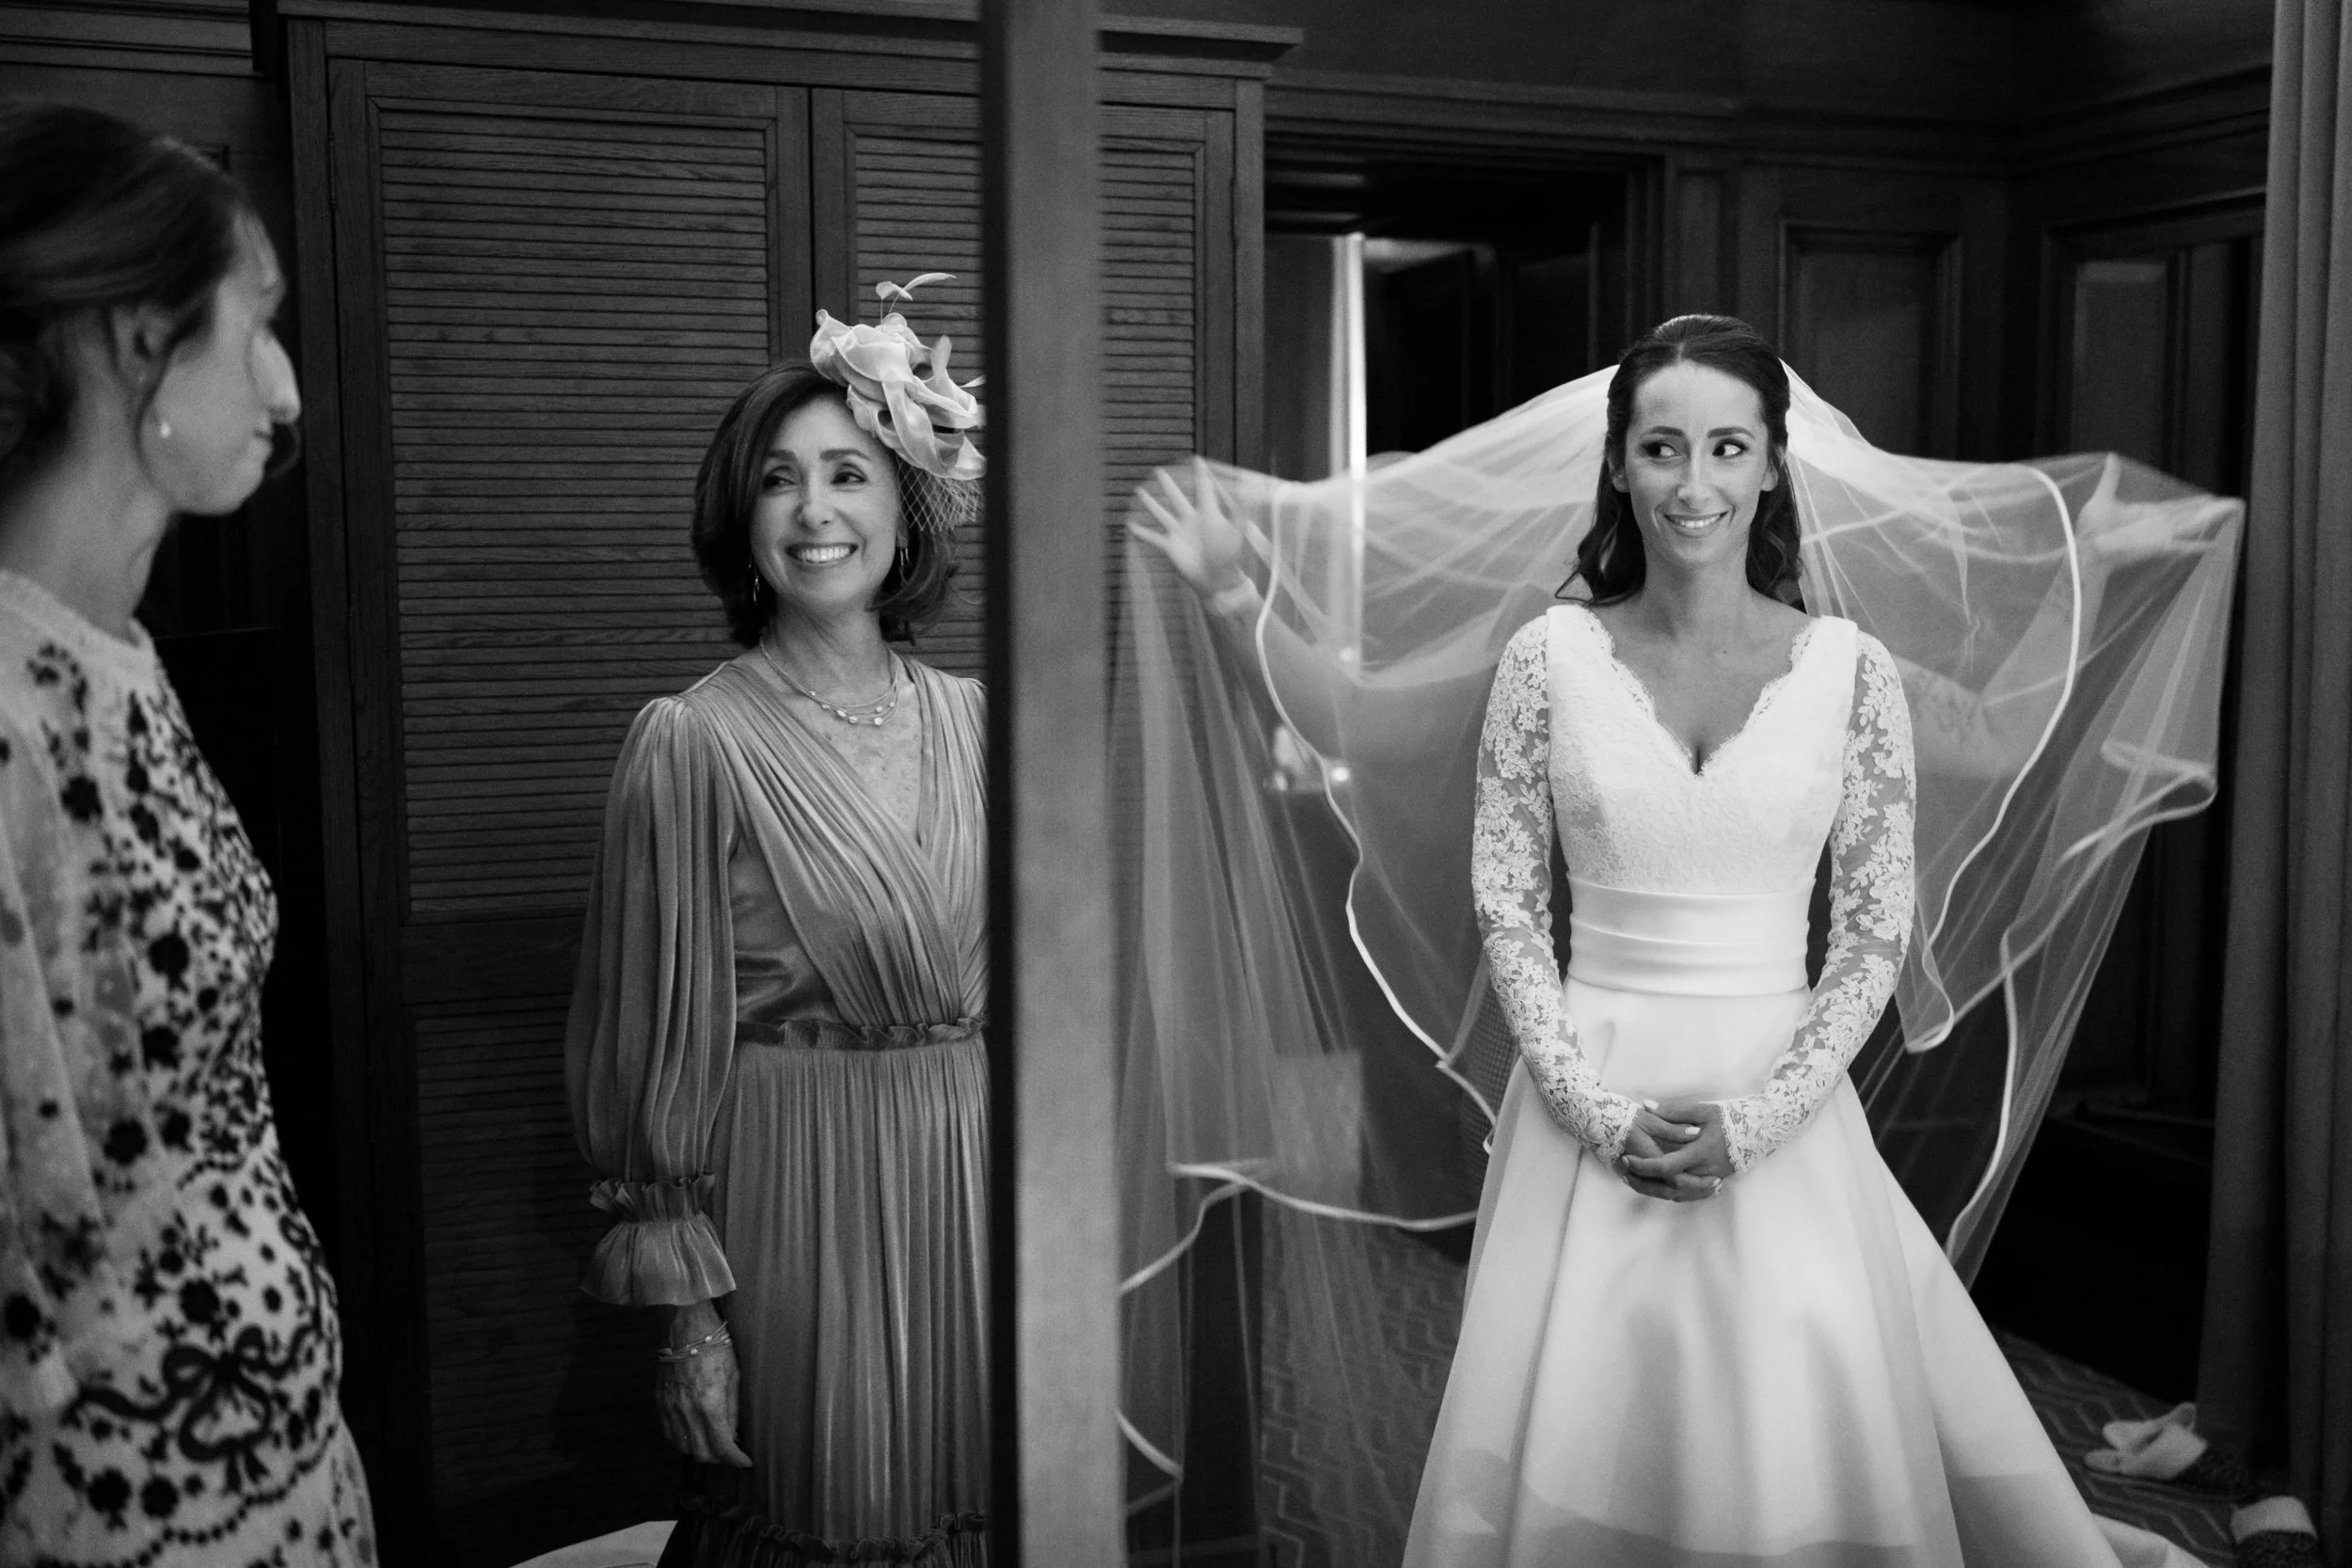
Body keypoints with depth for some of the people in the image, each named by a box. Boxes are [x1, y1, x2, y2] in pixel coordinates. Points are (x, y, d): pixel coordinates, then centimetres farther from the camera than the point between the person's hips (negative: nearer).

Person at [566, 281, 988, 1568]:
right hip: (793, 1196, -4)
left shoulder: (967, 718, 4)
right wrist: (688, 1311, -10)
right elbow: (662, 1036, -10)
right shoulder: (694, 742, -11)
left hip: (968, 1178, 5)